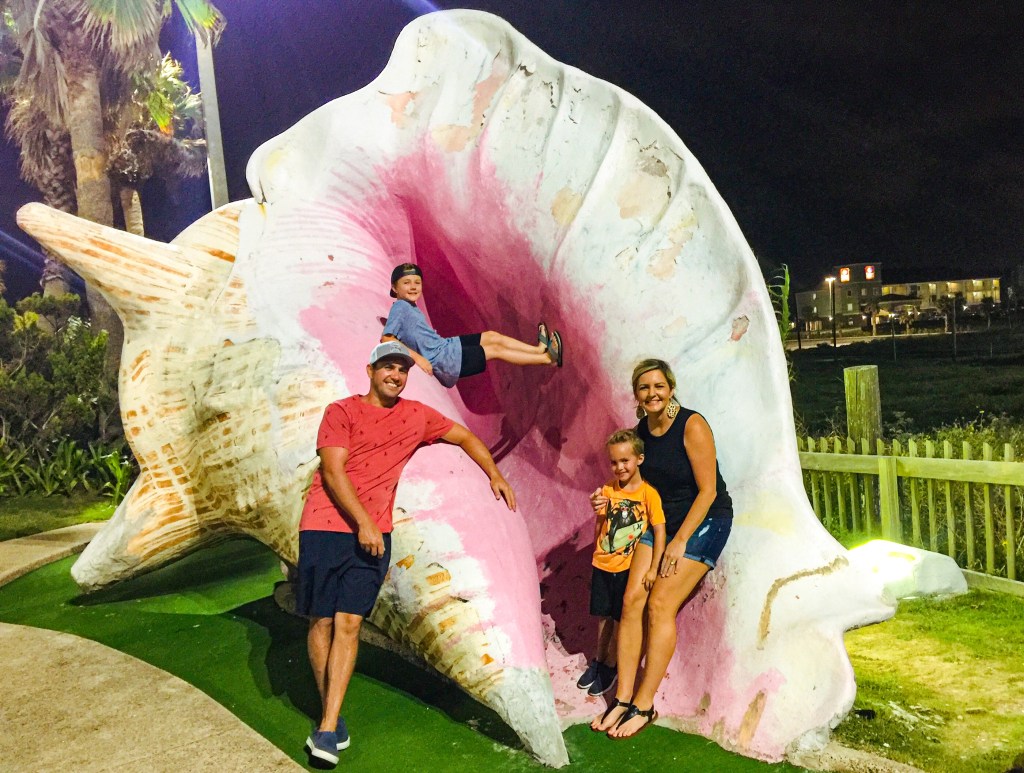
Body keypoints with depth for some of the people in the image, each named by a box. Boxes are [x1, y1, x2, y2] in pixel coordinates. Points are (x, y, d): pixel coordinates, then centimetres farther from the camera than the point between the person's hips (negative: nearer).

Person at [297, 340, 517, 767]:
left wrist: (495, 476, 14)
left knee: (348, 623, -5)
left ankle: (327, 729, -2)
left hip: (373, 533, 2)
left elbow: (464, 436, 22)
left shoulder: (417, 415, 9)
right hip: (325, 527, -1)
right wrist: (363, 523, -16)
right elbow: (333, 472, -10)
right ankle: (330, 711, 22)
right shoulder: (341, 411, -2)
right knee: (321, 621, 4)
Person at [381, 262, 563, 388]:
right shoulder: (400, 307, -17)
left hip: (444, 346, 9)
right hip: (440, 359, -9)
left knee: (492, 336, 10)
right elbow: (386, 338, -27)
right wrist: (416, 357, -32)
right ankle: (547, 358, 8)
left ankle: (539, 349, 17)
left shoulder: (410, 306, 11)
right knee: (496, 349, -1)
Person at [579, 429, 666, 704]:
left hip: (629, 568, -4)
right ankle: (599, 661, 36)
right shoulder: (608, 490, 0)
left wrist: (653, 569, -18)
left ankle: (610, 666, 28)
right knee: (603, 615, 17)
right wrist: (598, 509, -7)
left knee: (622, 618, 9)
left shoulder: (648, 493, -14)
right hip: (602, 564, 4)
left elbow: (659, 530, -15)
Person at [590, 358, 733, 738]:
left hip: (703, 521, -6)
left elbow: (707, 491, -17)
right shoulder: (640, 431, 1)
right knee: (631, 602, -7)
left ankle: (644, 706, -4)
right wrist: (611, 500, -7)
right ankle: (623, 699, 2)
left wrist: (680, 541, -18)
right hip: (660, 521, 6)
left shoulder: (692, 426, -18)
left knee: (659, 605, -15)